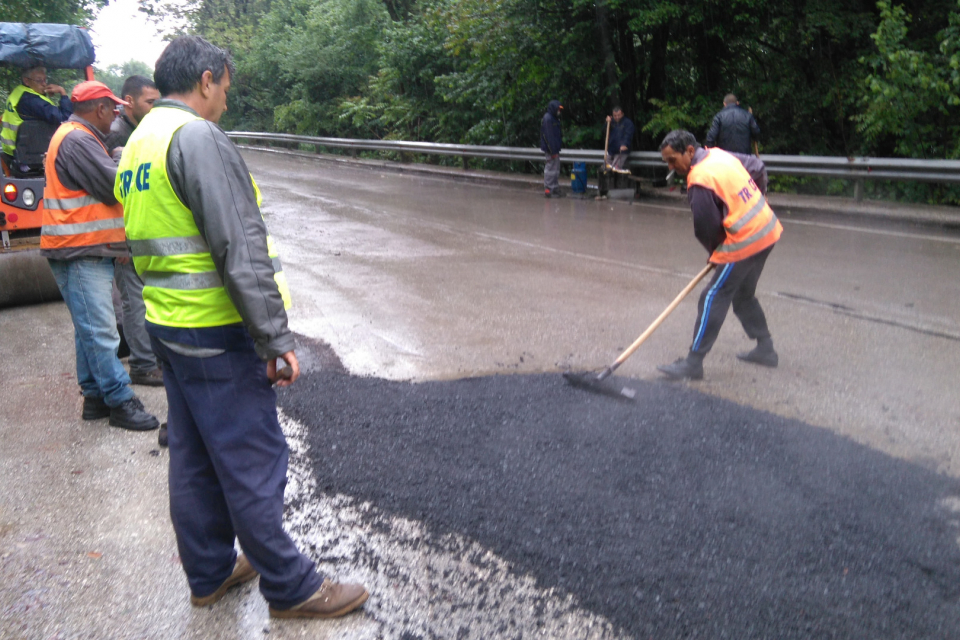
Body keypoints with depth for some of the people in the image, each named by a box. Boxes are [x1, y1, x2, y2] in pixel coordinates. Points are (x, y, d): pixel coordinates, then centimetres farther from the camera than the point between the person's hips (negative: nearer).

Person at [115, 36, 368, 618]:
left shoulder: (137, 144, 14)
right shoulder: (198, 137, -16)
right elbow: (240, 249, -22)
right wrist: (278, 338, -20)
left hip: (167, 324, 10)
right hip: (216, 332, -10)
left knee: (194, 458, 18)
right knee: (253, 464, 1)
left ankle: (210, 573, 32)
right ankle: (291, 589, 14)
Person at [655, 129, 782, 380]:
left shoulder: (699, 182, -20)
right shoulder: (720, 154, 6)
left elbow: (706, 228, -14)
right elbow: (758, 169, 20)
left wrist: (715, 252, 5)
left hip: (744, 242, -9)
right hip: (768, 230, 9)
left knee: (714, 298, -4)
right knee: (744, 294, 22)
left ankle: (693, 364, 0)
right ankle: (765, 349, 33)